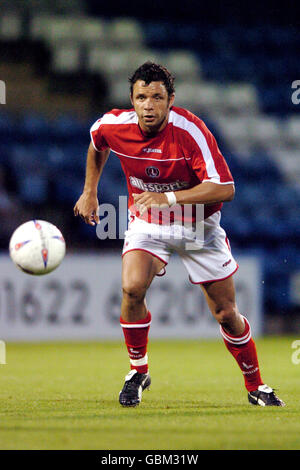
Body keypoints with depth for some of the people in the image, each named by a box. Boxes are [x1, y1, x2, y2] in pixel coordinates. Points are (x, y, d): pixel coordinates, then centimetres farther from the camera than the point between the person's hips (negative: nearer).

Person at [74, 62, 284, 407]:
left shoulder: (190, 130, -26)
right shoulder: (113, 126, -14)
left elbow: (224, 188, -30)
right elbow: (97, 145, 13)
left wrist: (168, 197, -37)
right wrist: (90, 192, 13)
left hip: (197, 225, -2)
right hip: (146, 222, 2)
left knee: (226, 313, 1)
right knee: (132, 288, -25)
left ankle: (255, 386, 23)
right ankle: (138, 372, -2)